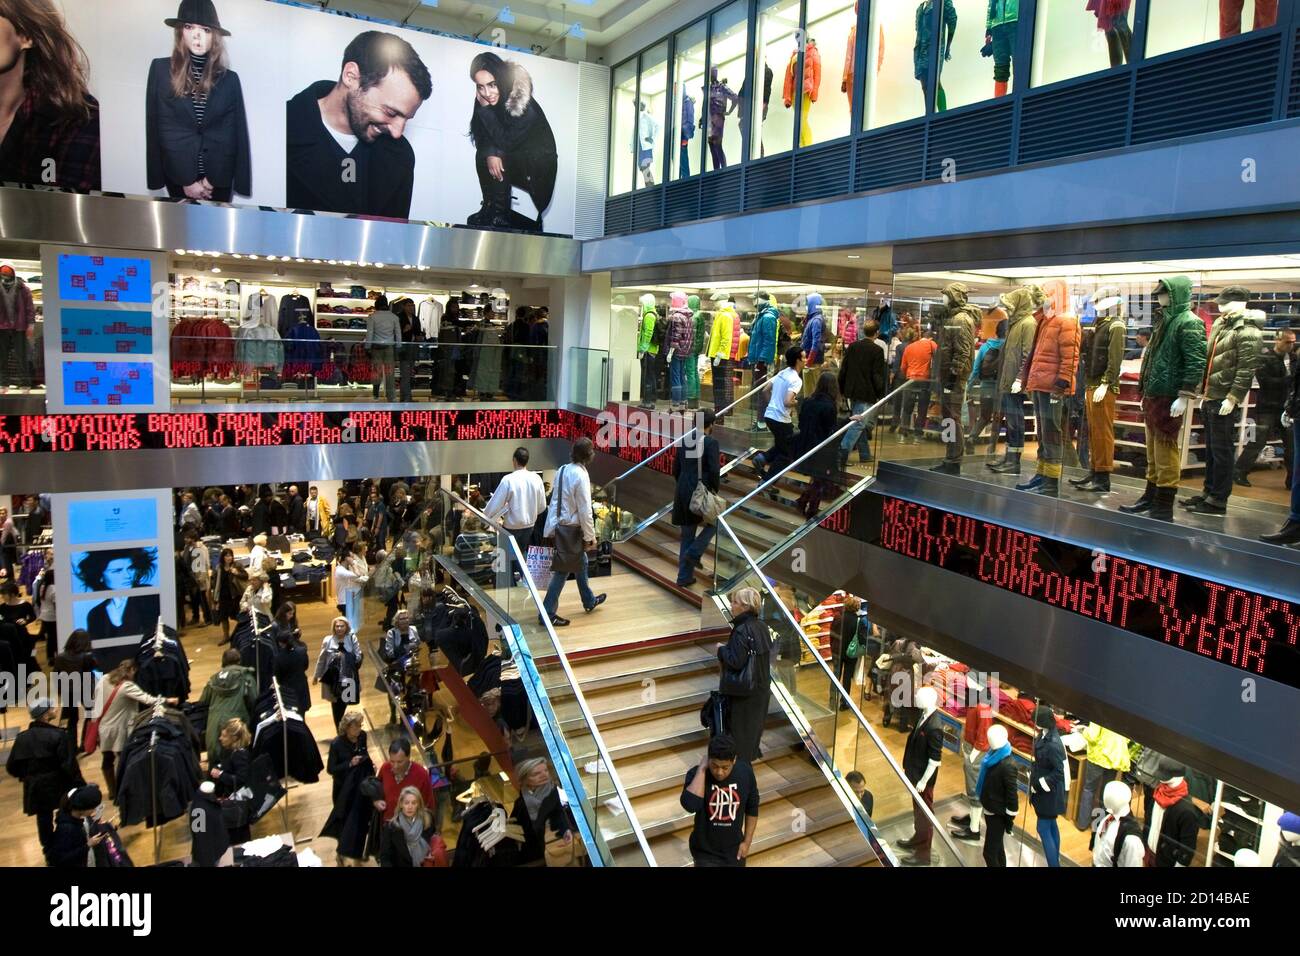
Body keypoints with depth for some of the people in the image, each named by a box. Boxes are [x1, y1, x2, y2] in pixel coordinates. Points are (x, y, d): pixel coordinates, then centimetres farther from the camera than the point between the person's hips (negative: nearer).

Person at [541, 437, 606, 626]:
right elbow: (585, 511, -19)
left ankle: (589, 601, 41)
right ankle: (548, 613, 9)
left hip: (560, 525, 9)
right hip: (572, 529, -9)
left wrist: (551, 528, 15)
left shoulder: (562, 470, 2)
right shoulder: (581, 476, -21)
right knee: (563, 570, 2)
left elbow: (554, 500, 8)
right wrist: (590, 536, -10)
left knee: (581, 562, 24)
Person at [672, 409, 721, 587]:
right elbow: (714, 471, -17)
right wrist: (715, 489, -4)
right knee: (712, 523, 20)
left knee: (687, 535, 14)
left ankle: (684, 577, 17)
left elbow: (675, 469, 11)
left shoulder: (684, 441, 8)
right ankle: (694, 553, 1)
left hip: (683, 493, 6)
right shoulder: (711, 442, -11)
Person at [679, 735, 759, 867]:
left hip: (734, 849, 3)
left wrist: (747, 841, 1)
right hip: (706, 852, -3)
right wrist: (701, 769, -38)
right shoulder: (697, 775, -25)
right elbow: (690, 805, -44)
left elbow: (752, 808, 0)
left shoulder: (745, 772, -16)